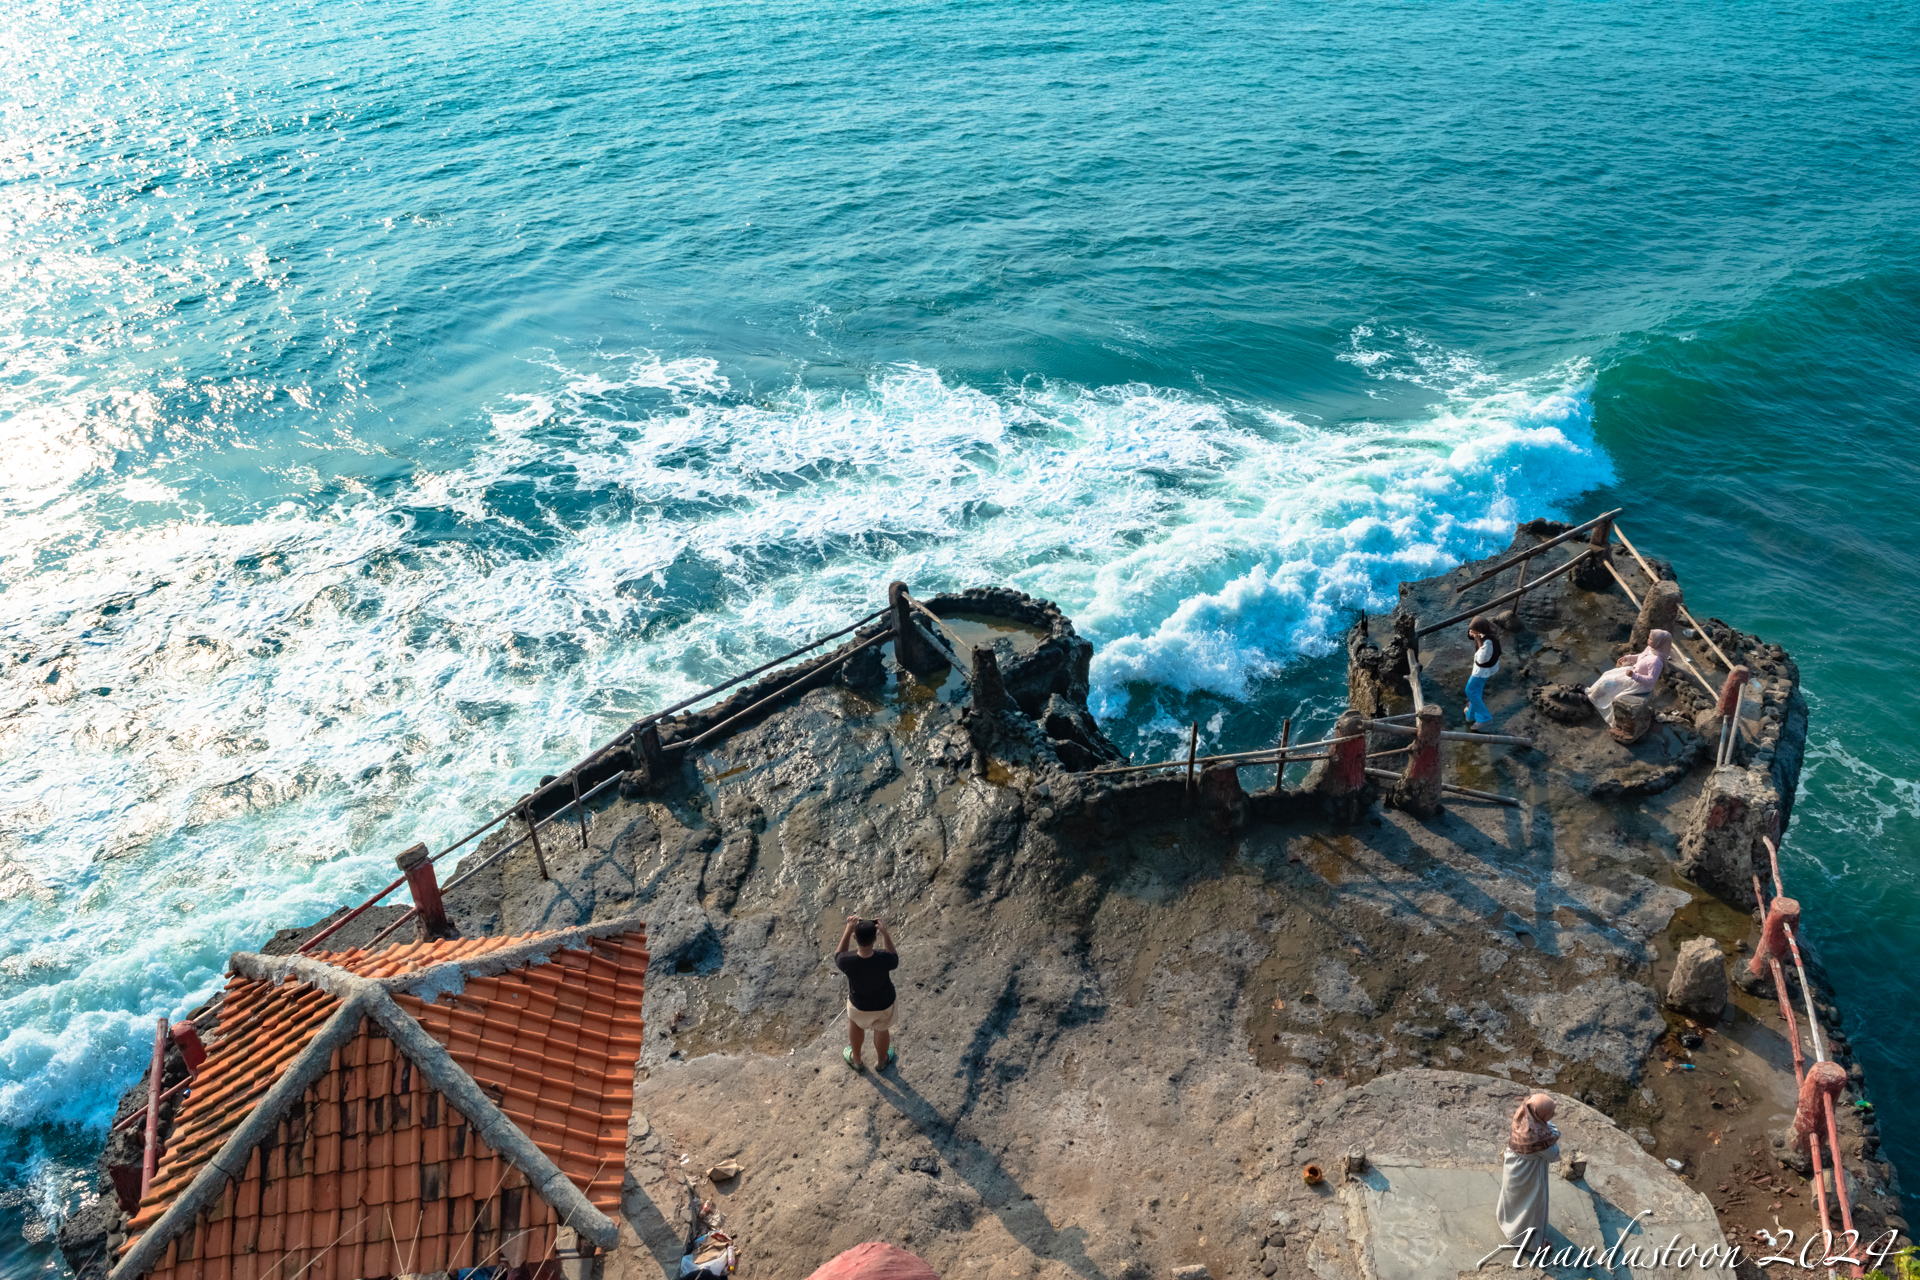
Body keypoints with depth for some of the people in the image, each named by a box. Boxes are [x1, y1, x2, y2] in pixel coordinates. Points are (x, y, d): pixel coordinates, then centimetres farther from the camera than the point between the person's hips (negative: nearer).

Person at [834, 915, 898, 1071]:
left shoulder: (847, 961, -37)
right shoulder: (883, 959, -38)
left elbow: (838, 955, -11)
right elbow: (894, 959, -12)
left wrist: (848, 929, -15)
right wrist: (885, 933, -18)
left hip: (859, 1004, 0)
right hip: (884, 1004, 0)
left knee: (855, 1023, 34)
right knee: (882, 1029, 31)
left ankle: (856, 1060, 56)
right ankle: (882, 1061, 58)